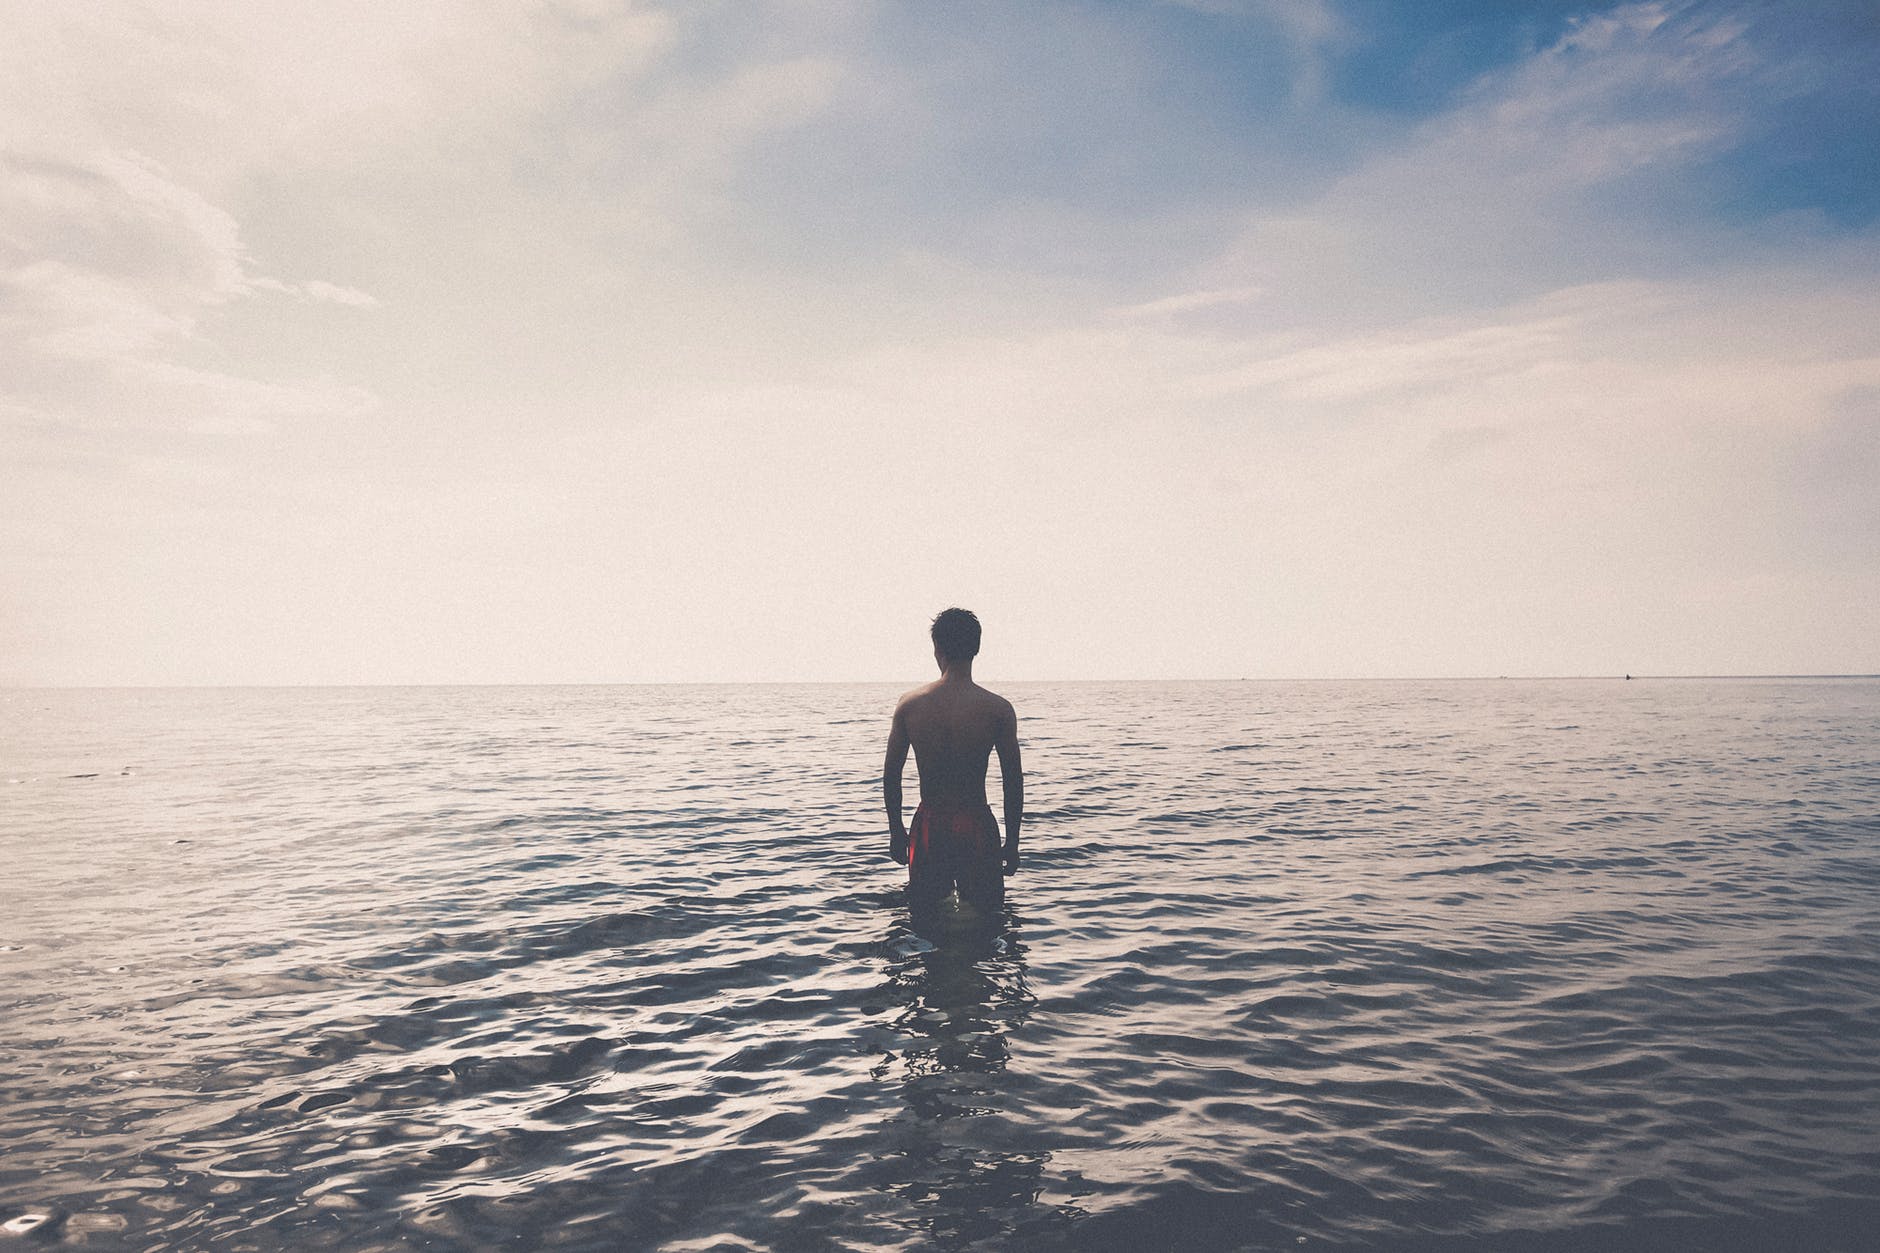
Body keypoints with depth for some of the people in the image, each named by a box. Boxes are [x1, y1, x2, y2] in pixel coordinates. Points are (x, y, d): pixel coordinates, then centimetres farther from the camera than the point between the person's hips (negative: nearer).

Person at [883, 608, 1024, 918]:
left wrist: (896, 829, 15)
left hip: (928, 825, 2)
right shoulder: (998, 709, -9)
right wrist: (1012, 843, 7)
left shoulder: (909, 704, -4)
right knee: (984, 915, 10)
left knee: (924, 914, 16)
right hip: (977, 825, -2)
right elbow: (1013, 781, -4)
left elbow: (891, 774, 2)